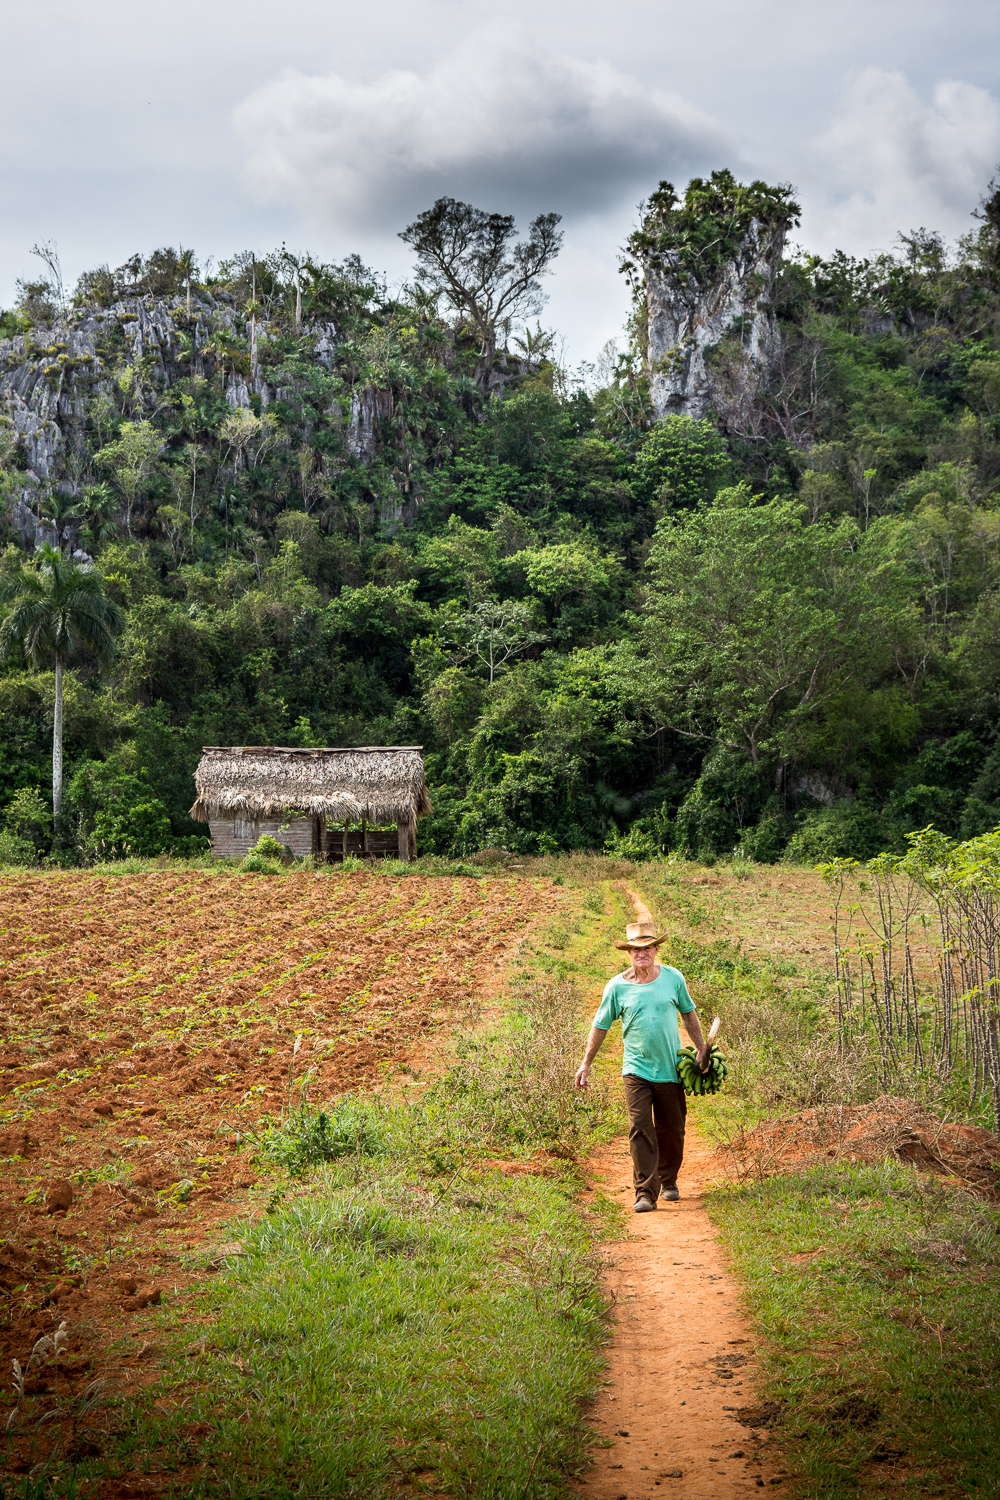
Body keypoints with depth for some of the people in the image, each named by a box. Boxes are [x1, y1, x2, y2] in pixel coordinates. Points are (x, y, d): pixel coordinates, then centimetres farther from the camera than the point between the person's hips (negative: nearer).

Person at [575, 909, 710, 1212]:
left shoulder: (673, 978, 1)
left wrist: (701, 1049, 17)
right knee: (640, 1130, -11)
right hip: (636, 1070, -2)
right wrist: (586, 1064, 8)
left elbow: (689, 1014, 16)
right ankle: (645, 1192, -8)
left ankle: (668, 1181, 31)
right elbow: (600, 1026, 7)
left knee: (671, 1130, 10)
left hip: (671, 1070, 2)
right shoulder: (616, 987, -3)